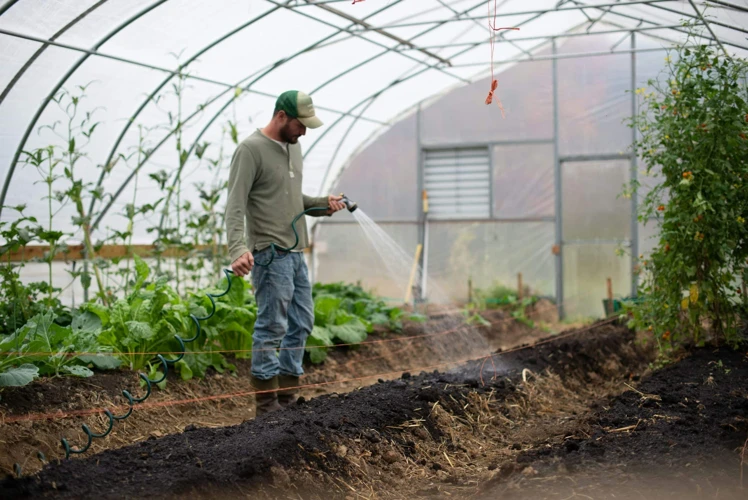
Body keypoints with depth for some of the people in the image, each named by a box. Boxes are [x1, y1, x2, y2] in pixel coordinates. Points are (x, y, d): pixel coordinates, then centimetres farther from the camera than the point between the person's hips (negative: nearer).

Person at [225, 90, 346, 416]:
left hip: (296, 253, 9)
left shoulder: (293, 146, 15)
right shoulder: (251, 150, -12)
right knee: (272, 327, -5)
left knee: (301, 324, 12)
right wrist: (239, 249, -32)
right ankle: (267, 405, 3)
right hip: (270, 254, -9)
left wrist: (322, 204, 5)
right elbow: (235, 205, -19)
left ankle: (287, 397, 22)